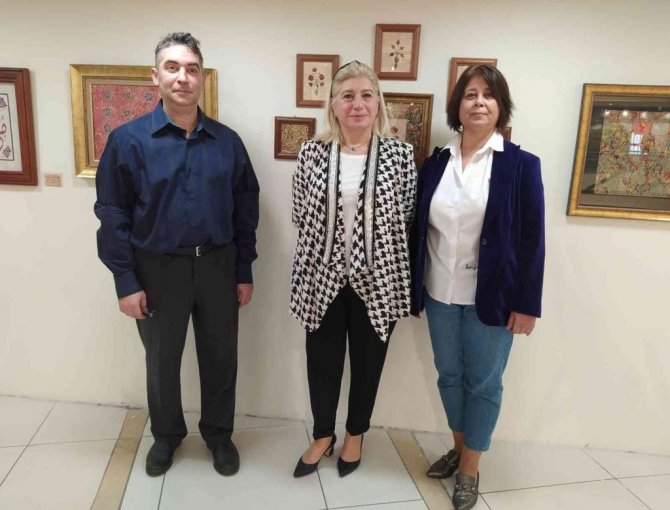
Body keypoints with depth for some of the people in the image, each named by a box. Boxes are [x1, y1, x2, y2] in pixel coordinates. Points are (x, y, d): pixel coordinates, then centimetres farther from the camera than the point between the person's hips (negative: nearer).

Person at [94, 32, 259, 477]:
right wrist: (126, 282, -8)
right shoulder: (128, 140, -7)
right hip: (158, 269, -1)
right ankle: (167, 434, 41)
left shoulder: (227, 142, -1)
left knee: (220, 357, 14)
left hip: (218, 265, 2)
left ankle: (219, 433, 37)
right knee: (162, 360, 17)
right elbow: (113, 216, -6)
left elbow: (246, 210, 3)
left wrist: (245, 272, 2)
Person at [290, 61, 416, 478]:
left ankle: (355, 435, 41)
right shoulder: (312, 153, -2)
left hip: (377, 280, 0)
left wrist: (388, 263, 2)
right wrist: (324, 248, 8)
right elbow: (301, 216, 6)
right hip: (322, 278, 1)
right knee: (322, 362, 14)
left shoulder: (401, 154, -4)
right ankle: (323, 435, 40)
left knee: (368, 362, 15)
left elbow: (407, 219, 1)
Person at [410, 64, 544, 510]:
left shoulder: (522, 165, -6)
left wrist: (526, 304, -9)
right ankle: (458, 448, 40)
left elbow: (532, 238, -7)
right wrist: (412, 288, 4)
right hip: (440, 294, 3)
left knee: (483, 382, 10)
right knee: (449, 375, 16)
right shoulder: (436, 163, 3)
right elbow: (419, 229, 5)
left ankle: (470, 467, 30)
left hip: (492, 297, -3)